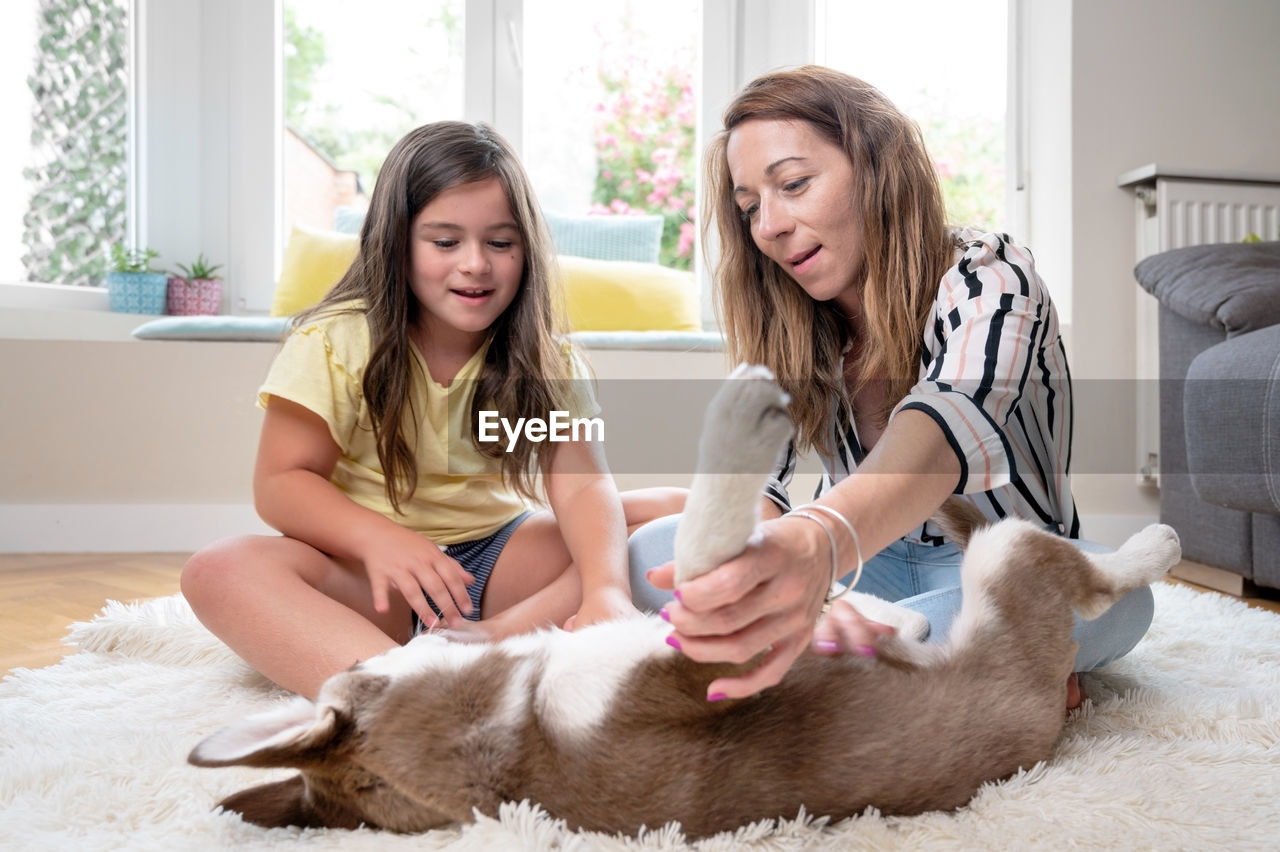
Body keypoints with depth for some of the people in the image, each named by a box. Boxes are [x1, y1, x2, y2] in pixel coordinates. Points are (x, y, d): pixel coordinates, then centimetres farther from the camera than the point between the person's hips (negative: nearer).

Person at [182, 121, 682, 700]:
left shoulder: (544, 363, -1)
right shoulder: (336, 344, -6)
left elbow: (583, 484, -16)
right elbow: (281, 482, -10)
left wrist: (605, 588, -39)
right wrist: (378, 537, -31)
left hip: (497, 555, 3)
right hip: (370, 568, -2)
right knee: (221, 572, -31)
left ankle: (499, 636, -36)